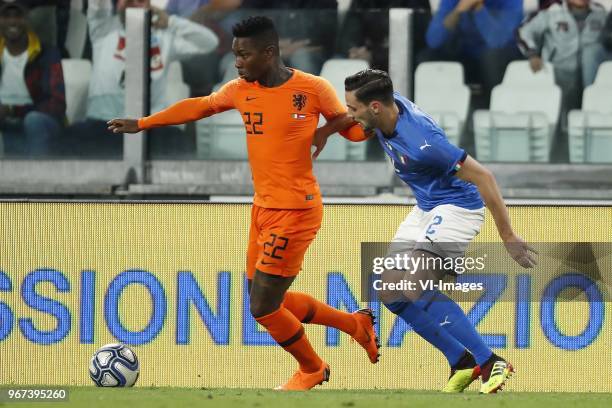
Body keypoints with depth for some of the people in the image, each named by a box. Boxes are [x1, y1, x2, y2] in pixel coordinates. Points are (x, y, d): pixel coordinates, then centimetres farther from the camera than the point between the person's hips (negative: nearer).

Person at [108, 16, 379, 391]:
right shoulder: (241, 90, 4)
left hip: (295, 211, -7)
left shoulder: (313, 89, -12)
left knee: (263, 307, -7)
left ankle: (312, 369, 19)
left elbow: (356, 129, -2)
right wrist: (141, 124, 20)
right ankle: (355, 324, 30)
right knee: (268, 302, 13)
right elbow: (198, 107, 17)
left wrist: (332, 127, -23)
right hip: (263, 207, 7)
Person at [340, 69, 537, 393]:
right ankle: (462, 362, 6)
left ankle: (490, 363, -19)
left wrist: (508, 237, -25)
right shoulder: (389, 105, -8)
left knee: (413, 289, -24)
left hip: (457, 207, -10)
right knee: (390, 293, 3)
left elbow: (482, 177, -28)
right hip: (426, 210, 10)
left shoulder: (419, 141, -32)